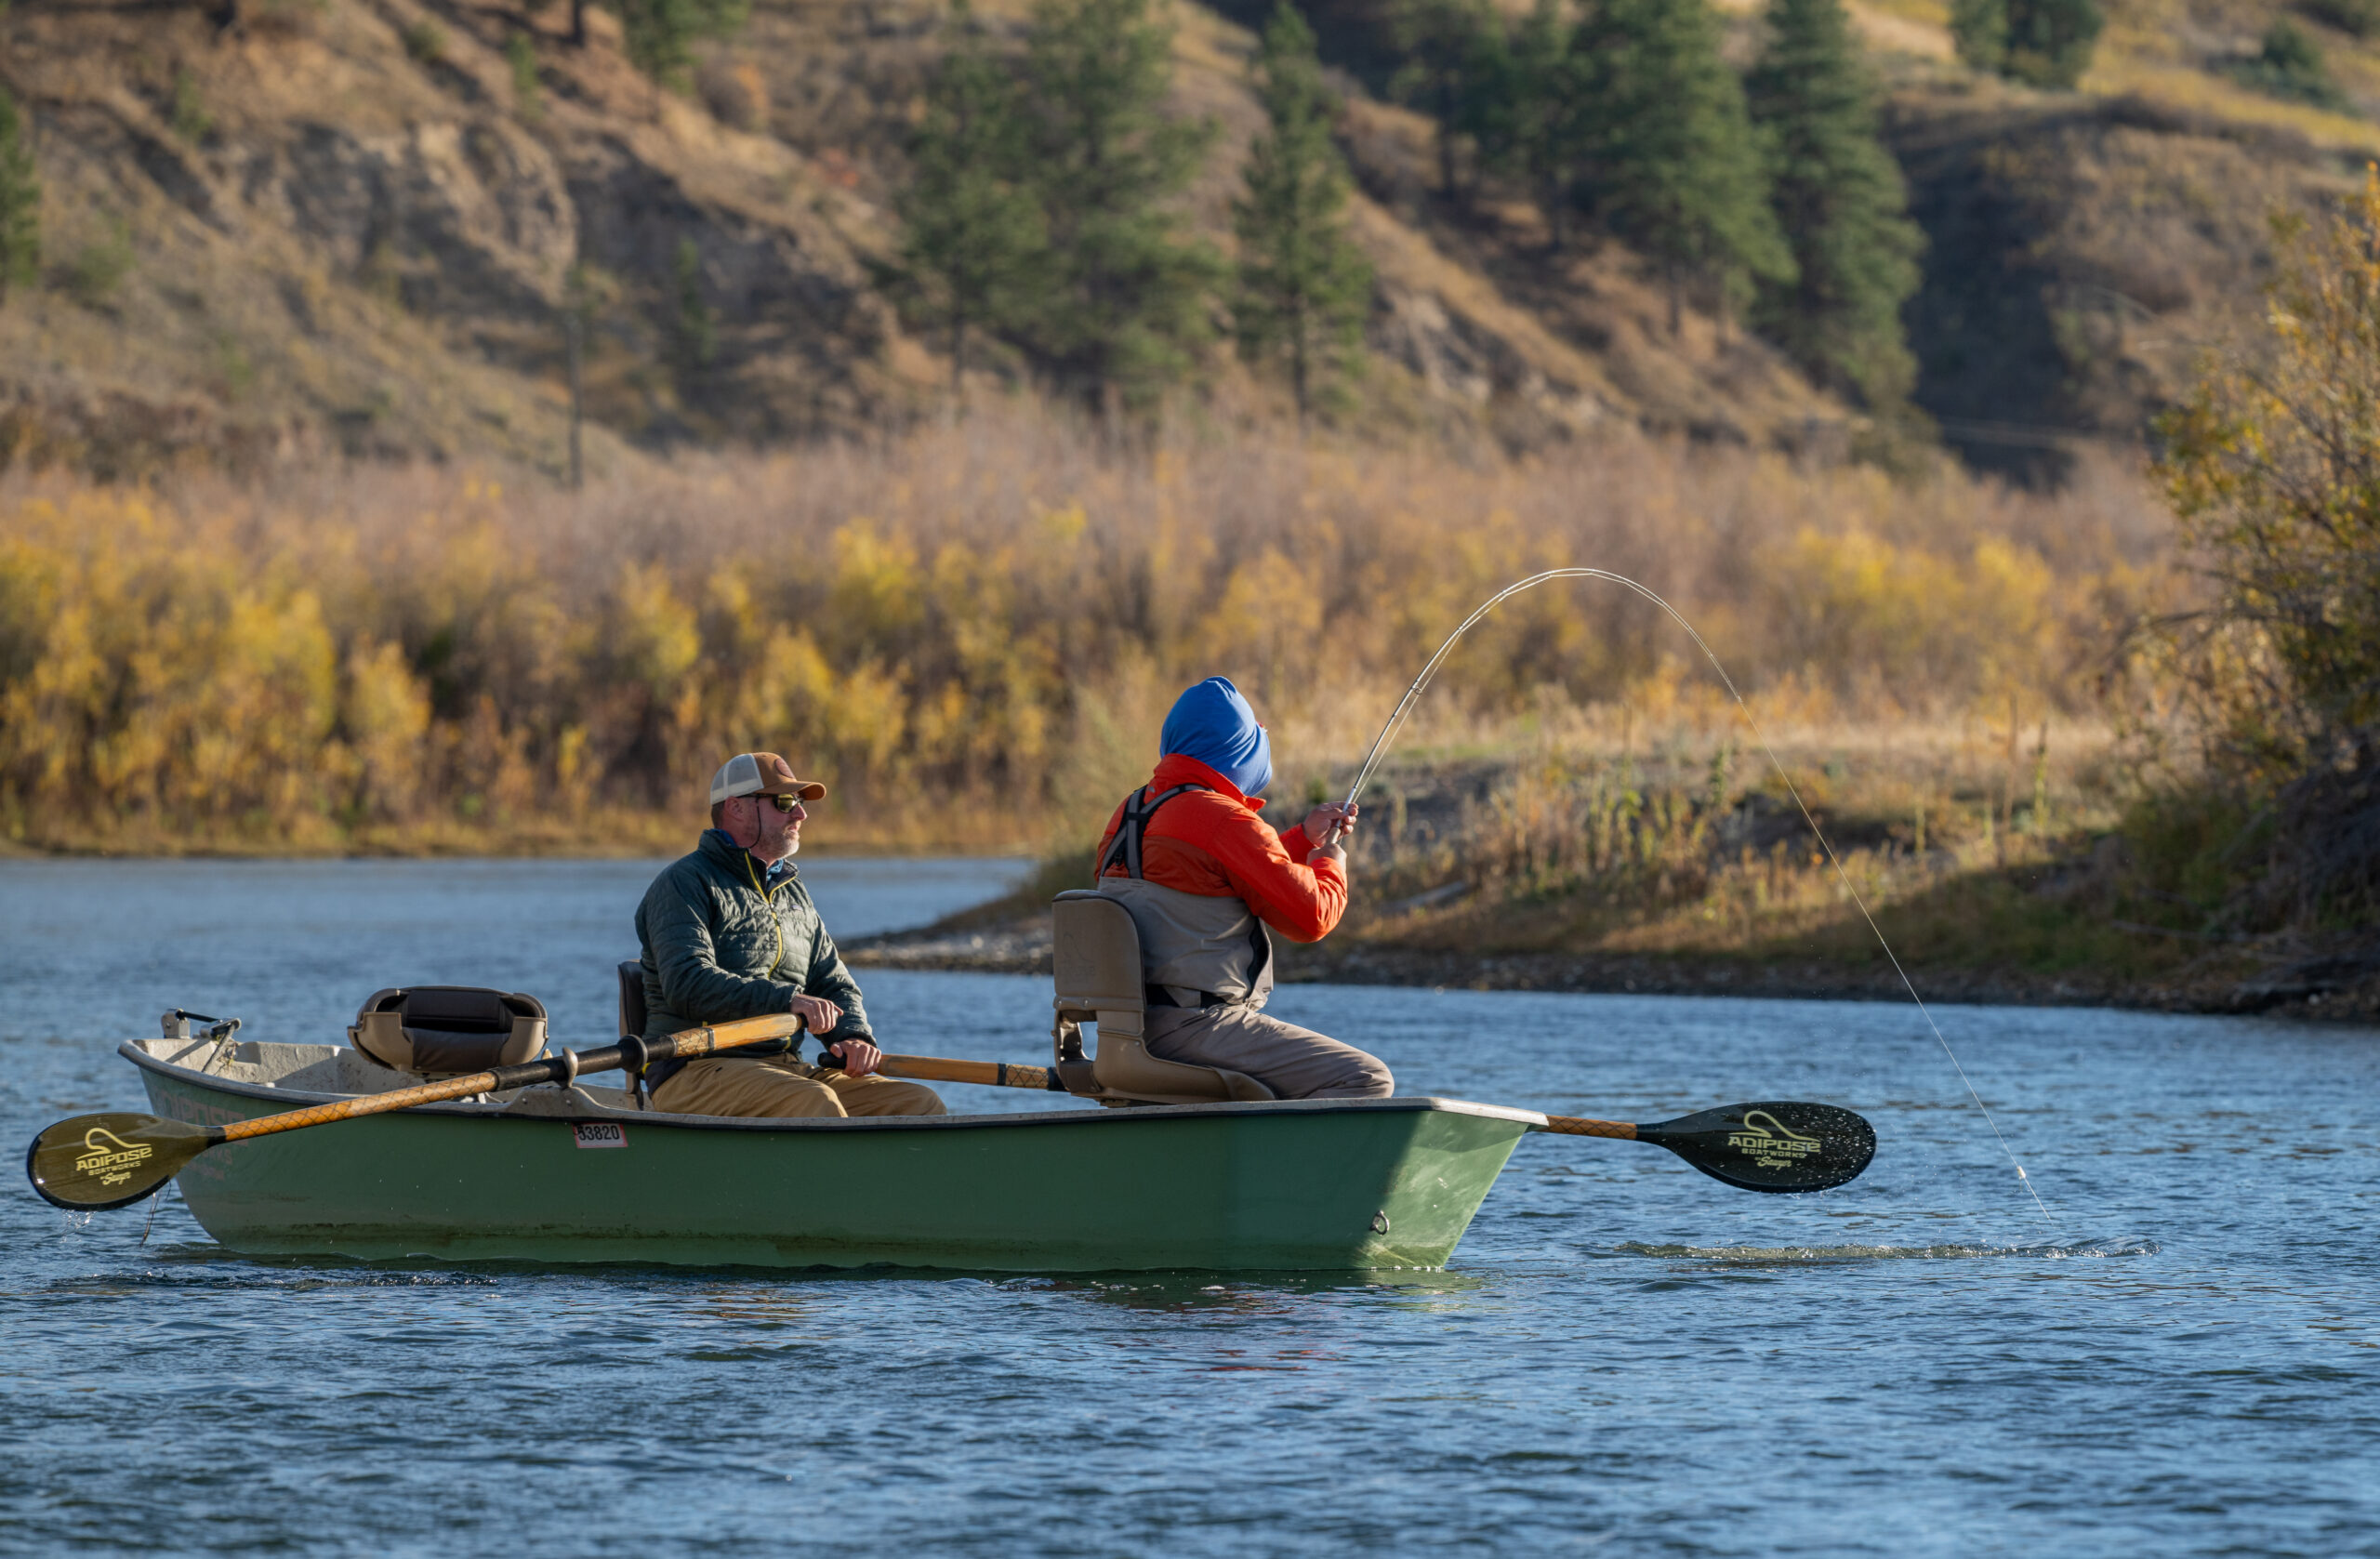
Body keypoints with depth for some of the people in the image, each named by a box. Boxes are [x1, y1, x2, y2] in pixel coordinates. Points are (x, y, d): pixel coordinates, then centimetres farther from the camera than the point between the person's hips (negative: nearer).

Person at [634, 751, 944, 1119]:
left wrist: (854, 1035, 0)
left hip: (787, 1070, 8)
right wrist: (784, 1000, -29)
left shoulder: (792, 892, 24)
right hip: (694, 1072, -8)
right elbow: (688, 984, -18)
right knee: (816, 1103, -35)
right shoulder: (683, 883, -3)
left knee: (920, 1103, -12)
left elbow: (834, 984, 24)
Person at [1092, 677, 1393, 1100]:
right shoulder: (1225, 820, -14)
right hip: (1196, 1027, -10)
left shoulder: (1129, 813, 15)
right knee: (1369, 1080, -14)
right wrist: (1330, 863, 10)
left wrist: (1304, 838, 30)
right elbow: (1311, 918, -11)